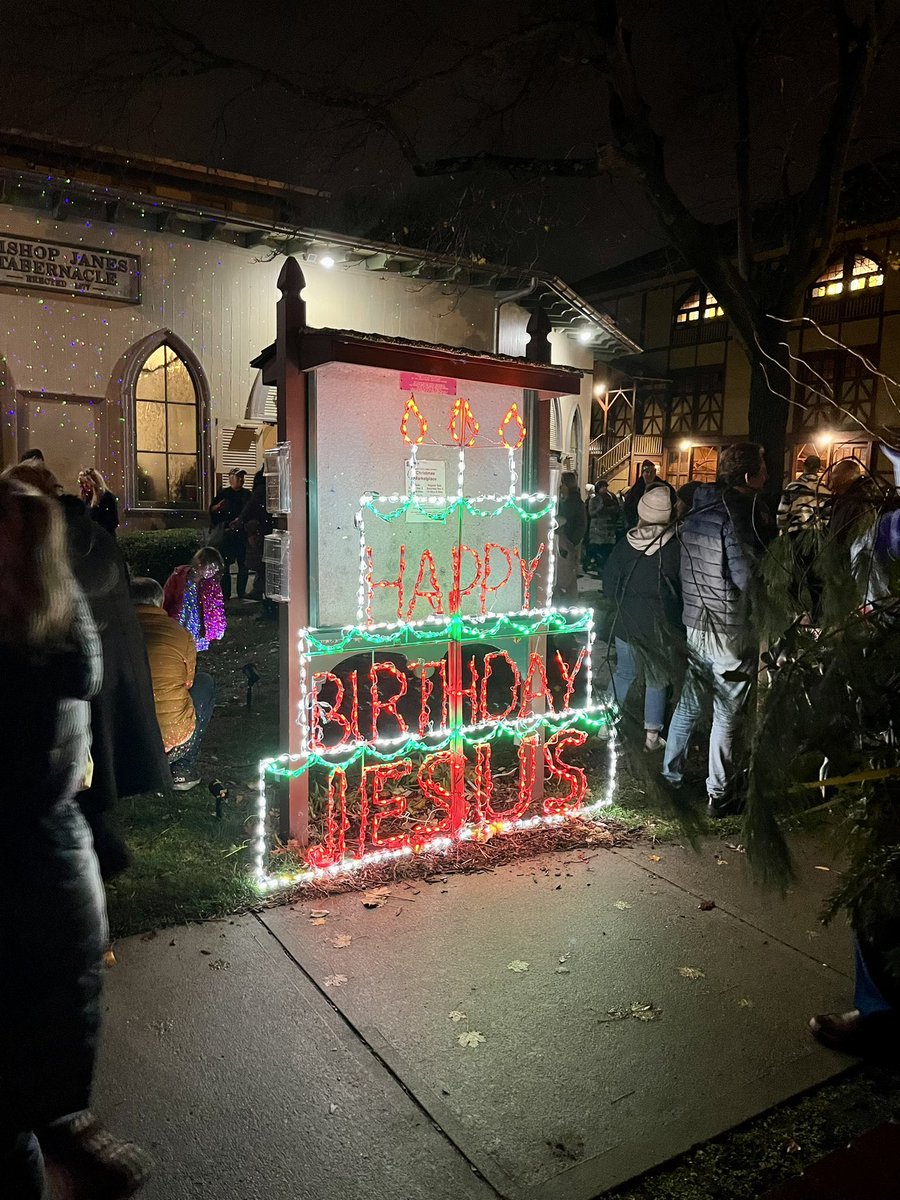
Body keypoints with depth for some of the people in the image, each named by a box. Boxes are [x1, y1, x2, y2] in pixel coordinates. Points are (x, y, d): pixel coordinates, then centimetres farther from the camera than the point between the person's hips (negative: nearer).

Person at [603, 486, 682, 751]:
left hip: (627, 623, 2)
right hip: (660, 627, -2)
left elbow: (609, 587, -1)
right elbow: (684, 590, -8)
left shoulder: (625, 545, -7)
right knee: (656, 680, 12)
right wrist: (675, 619, 9)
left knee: (624, 673, 18)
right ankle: (652, 736, 18)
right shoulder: (676, 548, -15)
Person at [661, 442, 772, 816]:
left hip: (692, 624, 7)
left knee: (688, 704, 19)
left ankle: (671, 775, 31)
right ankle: (719, 796, 16)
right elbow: (746, 577, -21)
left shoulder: (697, 510, 6)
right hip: (729, 632, -7)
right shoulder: (739, 514, -18)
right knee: (727, 715, 6)